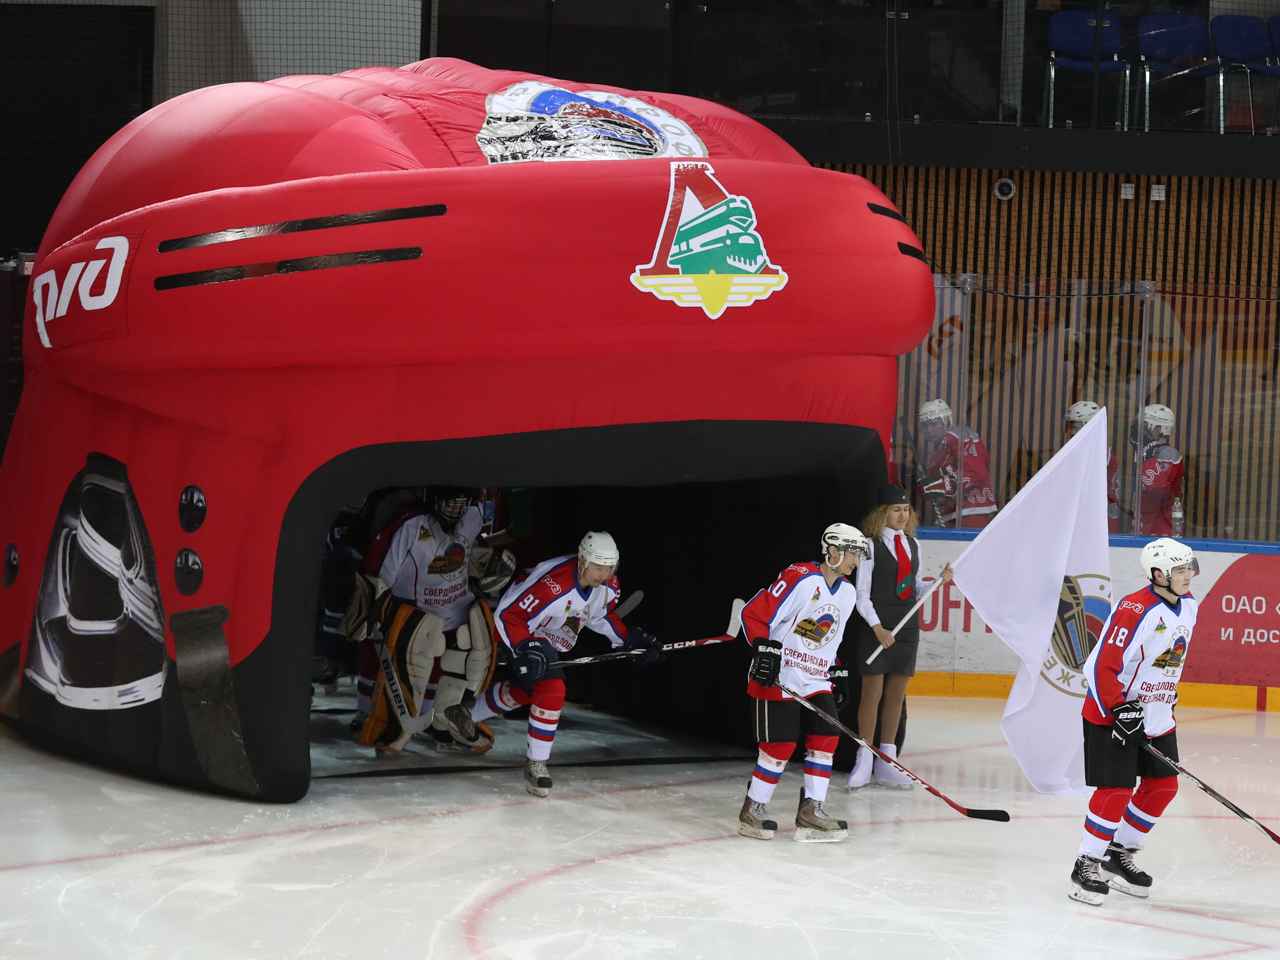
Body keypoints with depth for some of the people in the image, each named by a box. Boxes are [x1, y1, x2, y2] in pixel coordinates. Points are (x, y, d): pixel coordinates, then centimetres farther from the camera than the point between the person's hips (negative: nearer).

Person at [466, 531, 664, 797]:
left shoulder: (608, 585, -15)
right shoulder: (553, 584, -40)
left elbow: (601, 616, 6)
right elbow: (509, 615, -34)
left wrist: (630, 639, -4)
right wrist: (525, 650, -45)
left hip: (551, 639, 8)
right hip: (524, 634, -8)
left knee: (523, 691, 24)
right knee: (552, 690, -23)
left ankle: (468, 717, 48)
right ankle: (535, 763, -11)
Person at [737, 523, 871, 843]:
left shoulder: (847, 593, 11)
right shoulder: (799, 579, -16)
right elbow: (754, 613, -16)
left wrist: (836, 674, 19)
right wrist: (763, 649, -23)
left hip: (815, 680, 8)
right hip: (777, 677, -8)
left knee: (826, 736, -4)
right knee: (781, 744, -8)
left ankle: (811, 810, 1)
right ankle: (752, 810, 6)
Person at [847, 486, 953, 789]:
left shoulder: (912, 544, 12)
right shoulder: (871, 545, -6)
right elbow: (862, 595, -8)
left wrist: (939, 580, -1)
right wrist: (877, 627, -19)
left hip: (907, 626, 6)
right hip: (877, 625, -5)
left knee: (896, 694, 6)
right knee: (873, 692, -4)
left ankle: (886, 762, 12)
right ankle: (864, 762, 2)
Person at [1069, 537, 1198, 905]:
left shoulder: (1187, 604, 4)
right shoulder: (1135, 610, -24)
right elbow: (1102, 667, -23)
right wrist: (1121, 708, -27)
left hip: (1156, 716, 9)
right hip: (1112, 715, -9)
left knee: (1163, 786, 10)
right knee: (1116, 790, -11)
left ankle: (1119, 854, 24)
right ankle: (1086, 865, 0)